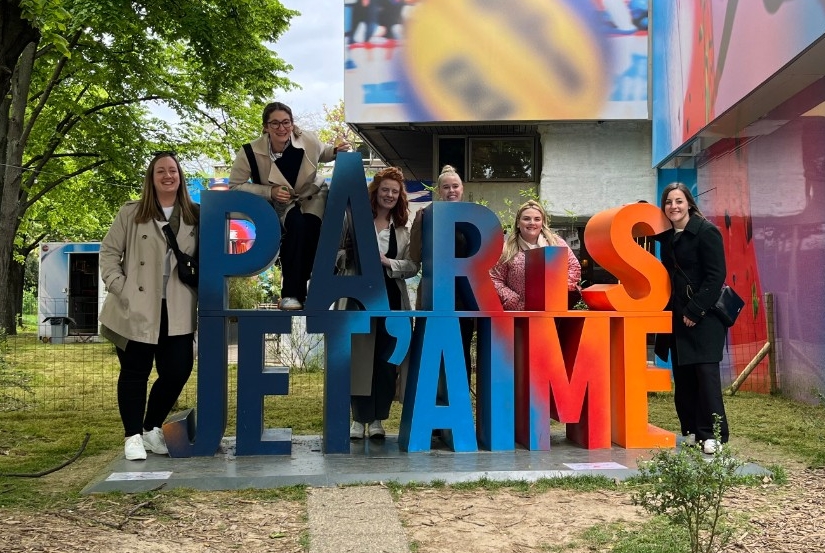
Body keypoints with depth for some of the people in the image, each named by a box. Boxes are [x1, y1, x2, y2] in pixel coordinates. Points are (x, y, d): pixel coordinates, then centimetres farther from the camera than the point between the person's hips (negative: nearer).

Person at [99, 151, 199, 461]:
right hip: (136, 309, -2)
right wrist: (119, 288, -8)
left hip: (177, 312, 2)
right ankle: (133, 436, 15)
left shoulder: (195, 217, 9)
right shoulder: (131, 214, 4)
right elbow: (109, 252, 4)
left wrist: (201, 301, 2)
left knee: (177, 372, 0)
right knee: (135, 372, 4)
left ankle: (152, 429, 21)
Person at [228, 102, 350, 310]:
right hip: (280, 203, -2)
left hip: (312, 196, 2)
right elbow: (235, 186, -13)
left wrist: (336, 151, -12)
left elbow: (321, 154, 10)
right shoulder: (250, 152, -23)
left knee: (310, 227, -31)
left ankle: (297, 291, -14)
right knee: (296, 223, -34)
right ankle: (291, 294, -25)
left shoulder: (308, 140, -16)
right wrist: (270, 192, -23)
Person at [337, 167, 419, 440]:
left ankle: (378, 419, 15)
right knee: (359, 357, 0)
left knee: (385, 359, 5)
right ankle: (359, 418, 10)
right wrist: (350, 256, -15)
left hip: (390, 299, 2)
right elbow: (339, 253, 6)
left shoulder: (404, 229, 9)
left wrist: (387, 262, -14)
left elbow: (413, 266, 1)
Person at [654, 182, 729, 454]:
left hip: (703, 316, -7)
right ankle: (692, 431, 14)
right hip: (678, 316, 7)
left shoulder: (706, 231, -9)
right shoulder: (668, 235, 12)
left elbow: (716, 276, -14)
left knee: (706, 372, -10)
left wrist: (695, 311, -16)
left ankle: (713, 435, -5)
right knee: (683, 376, 7)